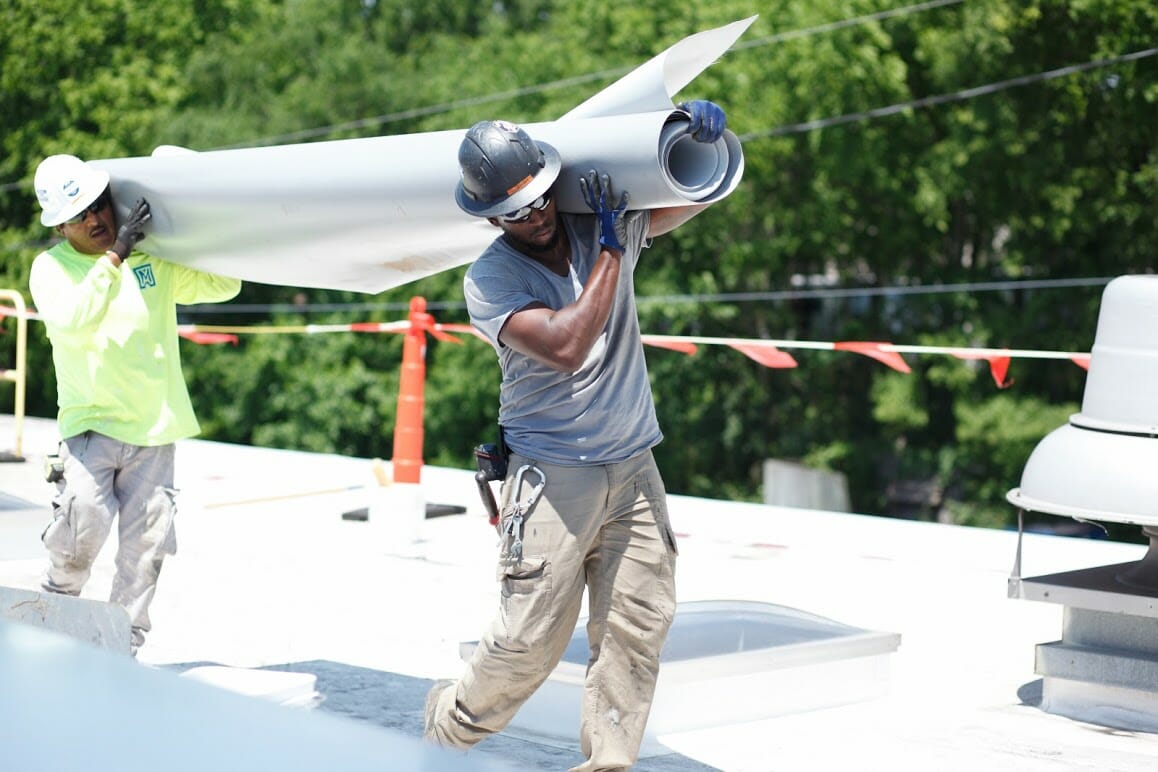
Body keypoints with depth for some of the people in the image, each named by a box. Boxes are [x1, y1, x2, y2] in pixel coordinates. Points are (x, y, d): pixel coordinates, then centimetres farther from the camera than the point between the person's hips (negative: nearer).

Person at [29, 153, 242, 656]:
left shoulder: (154, 259, 8)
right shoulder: (51, 267, 0)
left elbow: (223, 285, 15)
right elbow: (74, 322, -19)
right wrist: (114, 256, -23)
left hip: (154, 427, 3)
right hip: (90, 423, -3)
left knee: (145, 545, 0)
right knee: (85, 520, -20)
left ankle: (122, 647, 12)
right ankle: (59, 598, 10)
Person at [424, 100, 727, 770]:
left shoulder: (606, 226, 3)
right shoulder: (490, 280, -10)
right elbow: (565, 348, -24)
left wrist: (705, 137, -15)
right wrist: (610, 252, -20)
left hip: (635, 474, 4)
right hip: (554, 480, -4)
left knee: (638, 626, 0)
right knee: (531, 638, -3)